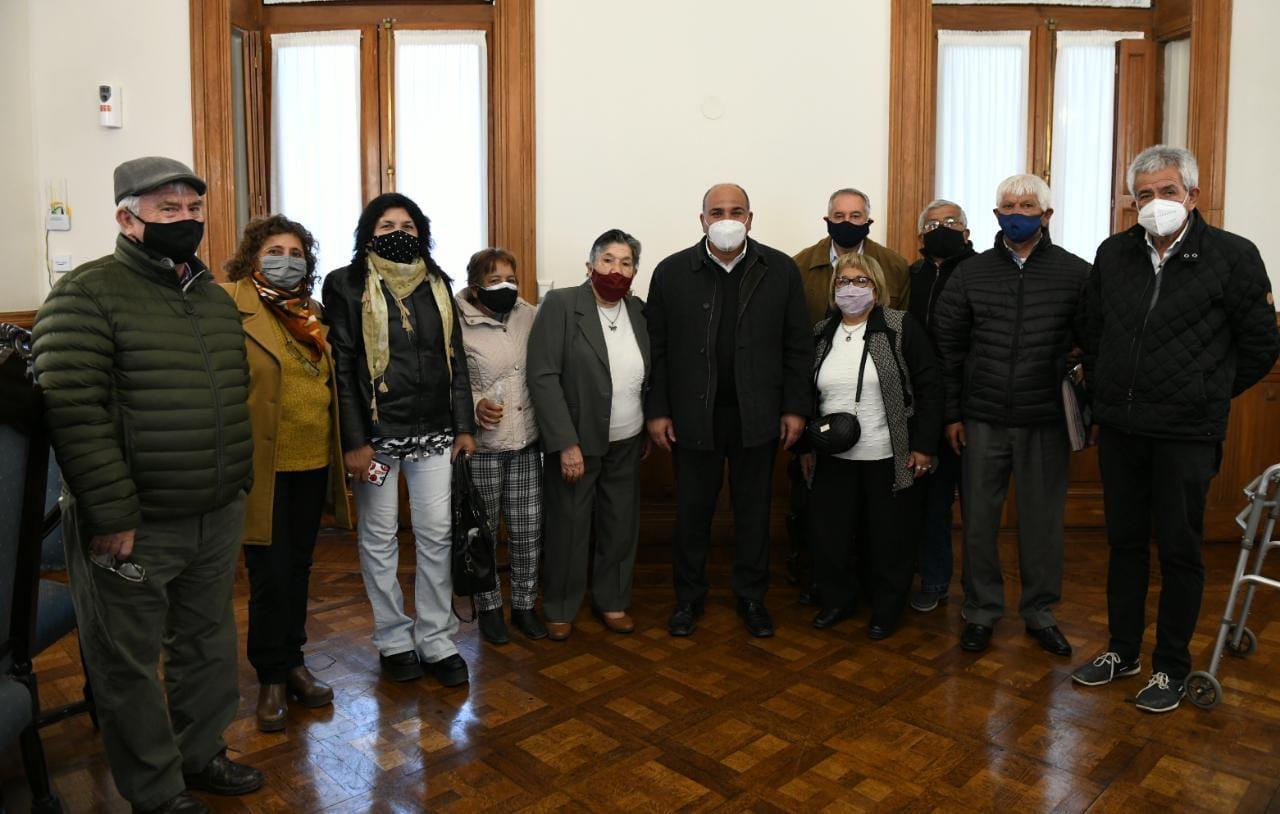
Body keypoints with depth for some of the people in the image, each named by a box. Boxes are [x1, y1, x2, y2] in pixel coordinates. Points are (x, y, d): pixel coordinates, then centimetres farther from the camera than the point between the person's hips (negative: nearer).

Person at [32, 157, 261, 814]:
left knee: (209, 643, 19)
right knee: (131, 662, 9)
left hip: (219, 517, 7)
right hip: (136, 526, -6)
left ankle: (201, 754, 39)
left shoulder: (215, 296, 11)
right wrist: (112, 515, -19)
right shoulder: (88, 294, -11)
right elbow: (74, 413, -18)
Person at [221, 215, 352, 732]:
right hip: (264, 467, -6)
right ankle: (272, 677, 21)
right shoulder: (230, 305, -8)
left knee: (298, 569, 17)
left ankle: (293, 661, 32)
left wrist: (344, 449, 15)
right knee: (270, 575, 3)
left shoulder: (313, 314, 13)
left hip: (313, 463, 6)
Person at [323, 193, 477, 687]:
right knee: (379, 538, 7)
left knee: (436, 535, 5)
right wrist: (354, 441, -12)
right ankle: (393, 640, 22)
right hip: (377, 433, -3)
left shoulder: (437, 284, 10)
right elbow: (341, 367, -7)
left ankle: (437, 641, 17)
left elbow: (456, 359, 11)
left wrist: (465, 426, 6)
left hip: (433, 433, 3)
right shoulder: (347, 286, -2)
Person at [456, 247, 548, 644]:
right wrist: (474, 404, -23)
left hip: (526, 443, 3)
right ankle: (489, 607, 29)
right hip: (481, 446, -3)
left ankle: (524, 604, 28)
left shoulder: (530, 317, 2)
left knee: (528, 531, 9)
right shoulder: (459, 327, -11)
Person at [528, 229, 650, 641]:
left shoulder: (639, 311, 4)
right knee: (568, 527, 8)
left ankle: (611, 601, 31)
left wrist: (648, 430, 10)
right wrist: (567, 443, -20)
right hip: (576, 442, -4)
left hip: (626, 445, 5)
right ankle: (559, 608, 26)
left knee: (621, 526, 13)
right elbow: (543, 377, -17)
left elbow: (647, 378, 11)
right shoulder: (560, 305, -12)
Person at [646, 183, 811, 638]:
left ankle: (752, 596, 28)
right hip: (693, 414, 0)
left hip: (757, 414, 1)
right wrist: (657, 411, -3)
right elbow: (657, 348, 1)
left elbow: (798, 346, 2)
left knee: (754, 509, 12)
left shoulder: (781, 270, 0)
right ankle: (689, 596, 27)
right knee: (692, 510, 10)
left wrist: (795, 408, -2)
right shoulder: (672, 272, 0)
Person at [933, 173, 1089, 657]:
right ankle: (982, 611, 23)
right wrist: (952, 413, 2)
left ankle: (1040, 613, 27)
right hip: (982, 420, 1)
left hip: (1046, 422, -1)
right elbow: (947, 346, 5)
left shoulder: (1076, 273, 0)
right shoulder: (969, 274, 4)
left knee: (1043, 522, 9)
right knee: (978, 521, 8)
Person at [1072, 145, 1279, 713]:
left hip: (1187, 433, -4)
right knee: (1125, 542, 14)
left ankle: (1172, 667, 22)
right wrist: (1106, 393, 12)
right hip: (1119, 428, 4)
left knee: (1179, 550, 6)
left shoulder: (1233, 256, -7)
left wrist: (1207, 396, 5)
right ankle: (1123, 650, 30)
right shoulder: (1113, 254, 4)